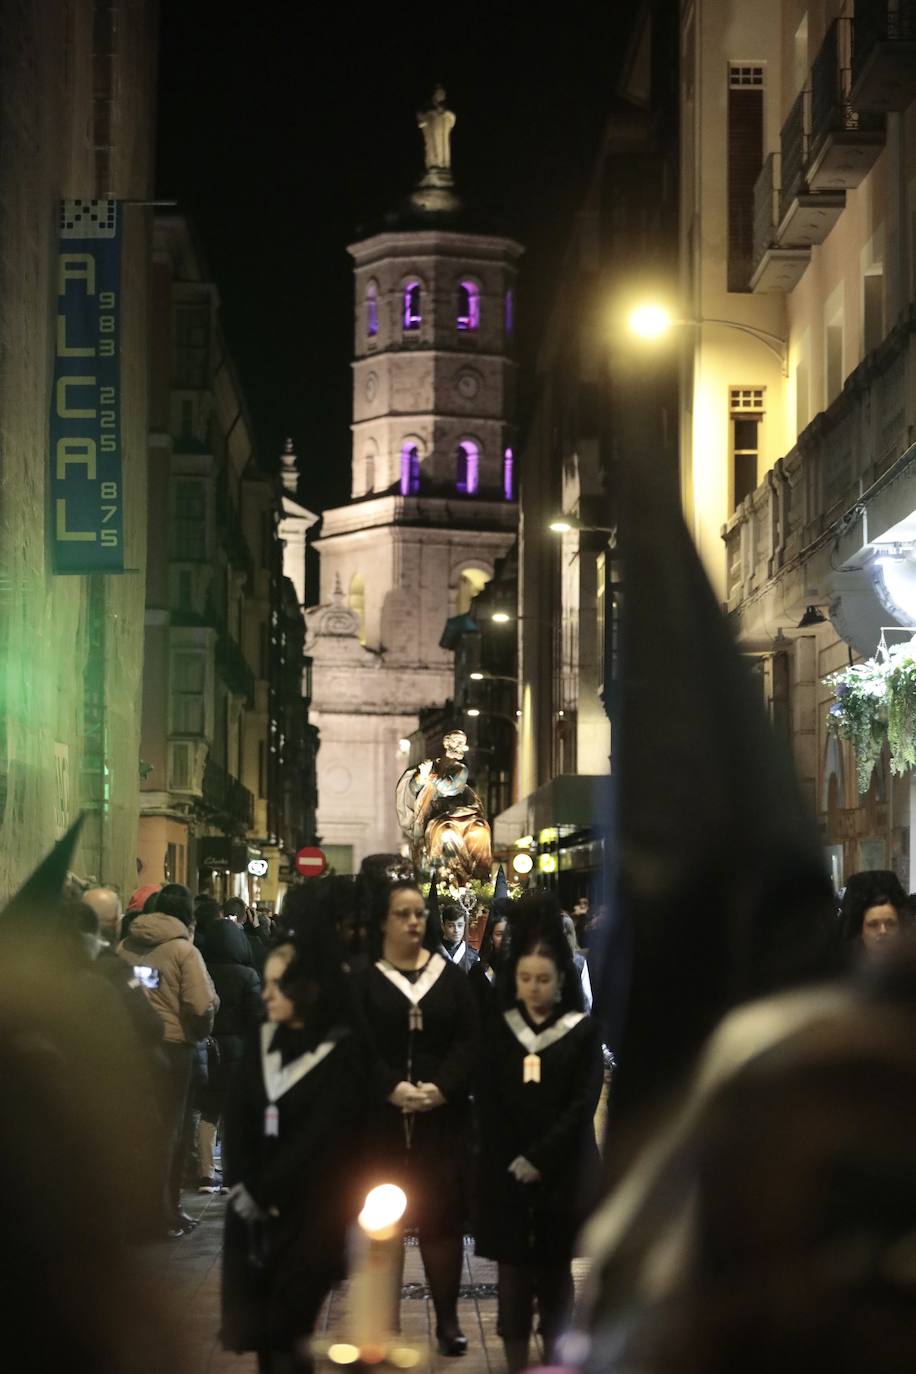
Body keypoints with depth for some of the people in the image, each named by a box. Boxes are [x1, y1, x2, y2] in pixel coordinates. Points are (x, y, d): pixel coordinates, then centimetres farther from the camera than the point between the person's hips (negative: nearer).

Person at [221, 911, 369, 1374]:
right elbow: (236, 1118, 3)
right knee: (255, 1322, 4)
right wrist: (243, 1187, -11)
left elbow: (321, 1136, -14)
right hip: (253, 1206, 5)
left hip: (310, 1208, -5)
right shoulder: (263, 1041, 10)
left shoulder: (344, 1052, -9)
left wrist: (262, 1191, -14)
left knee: (287, 1325, -5)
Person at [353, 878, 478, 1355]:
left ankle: (448, 1319, 7)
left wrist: (442, 1087, -14)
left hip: (443, 1115, 1)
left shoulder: (450, 975, 8)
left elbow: (468, 1040, 1)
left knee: (442, 1215, 2)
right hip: (382, 1116, -1)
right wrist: (392, 1088, -20)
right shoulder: (363, 979, 1)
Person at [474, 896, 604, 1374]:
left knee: (555, 1271, 5)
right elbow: (487, 1104, 1)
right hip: (506, 1170, 1)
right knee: (513, 1270, 2)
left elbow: (583, 1105, -7)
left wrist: (540, 1160, -14)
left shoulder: (583, 1032, -1)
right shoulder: (498, 1029, 5)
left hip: (562, 1170, -1)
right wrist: (511, 1164, -9)